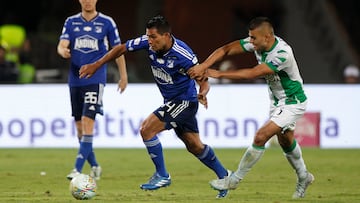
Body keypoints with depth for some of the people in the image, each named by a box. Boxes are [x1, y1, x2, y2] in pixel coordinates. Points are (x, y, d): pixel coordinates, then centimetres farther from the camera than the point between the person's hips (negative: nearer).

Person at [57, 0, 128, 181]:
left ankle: (78, 170, -21)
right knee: (79, 126, 9)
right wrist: (63, 51, -27)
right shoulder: (71, 22, 8)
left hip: (95, 79, -4)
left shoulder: (107, 22, 1)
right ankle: (94, 166, 25)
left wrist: (123, 76, 9)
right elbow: (62, 45, -3)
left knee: (87, 123, -17)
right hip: (75, 80, 4)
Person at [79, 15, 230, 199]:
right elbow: (121, 48, 0)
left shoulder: (183, 55, -29)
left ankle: (162, 175, -3)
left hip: (185, 101, -7)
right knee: (194, 146, 16)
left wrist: (202, 94, -47)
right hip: (171, 101, 7)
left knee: (146, 129, -17)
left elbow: (203, 81, -25)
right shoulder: (148, 42, -12)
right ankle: (224, 177, 32)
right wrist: (96, 65, -1)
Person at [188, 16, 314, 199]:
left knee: (261, 137, -16)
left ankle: (235, 179, -4)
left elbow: (252, 73, -36)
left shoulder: (282, 54, -34)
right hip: (276, 101, 9)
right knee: (285, 141, 22)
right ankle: (303, 178, 44)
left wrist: (219, 74, -31)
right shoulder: (257, 43, -12)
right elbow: (226, 50, -13)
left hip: (292, 103, -9)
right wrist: (203, 67, -27)